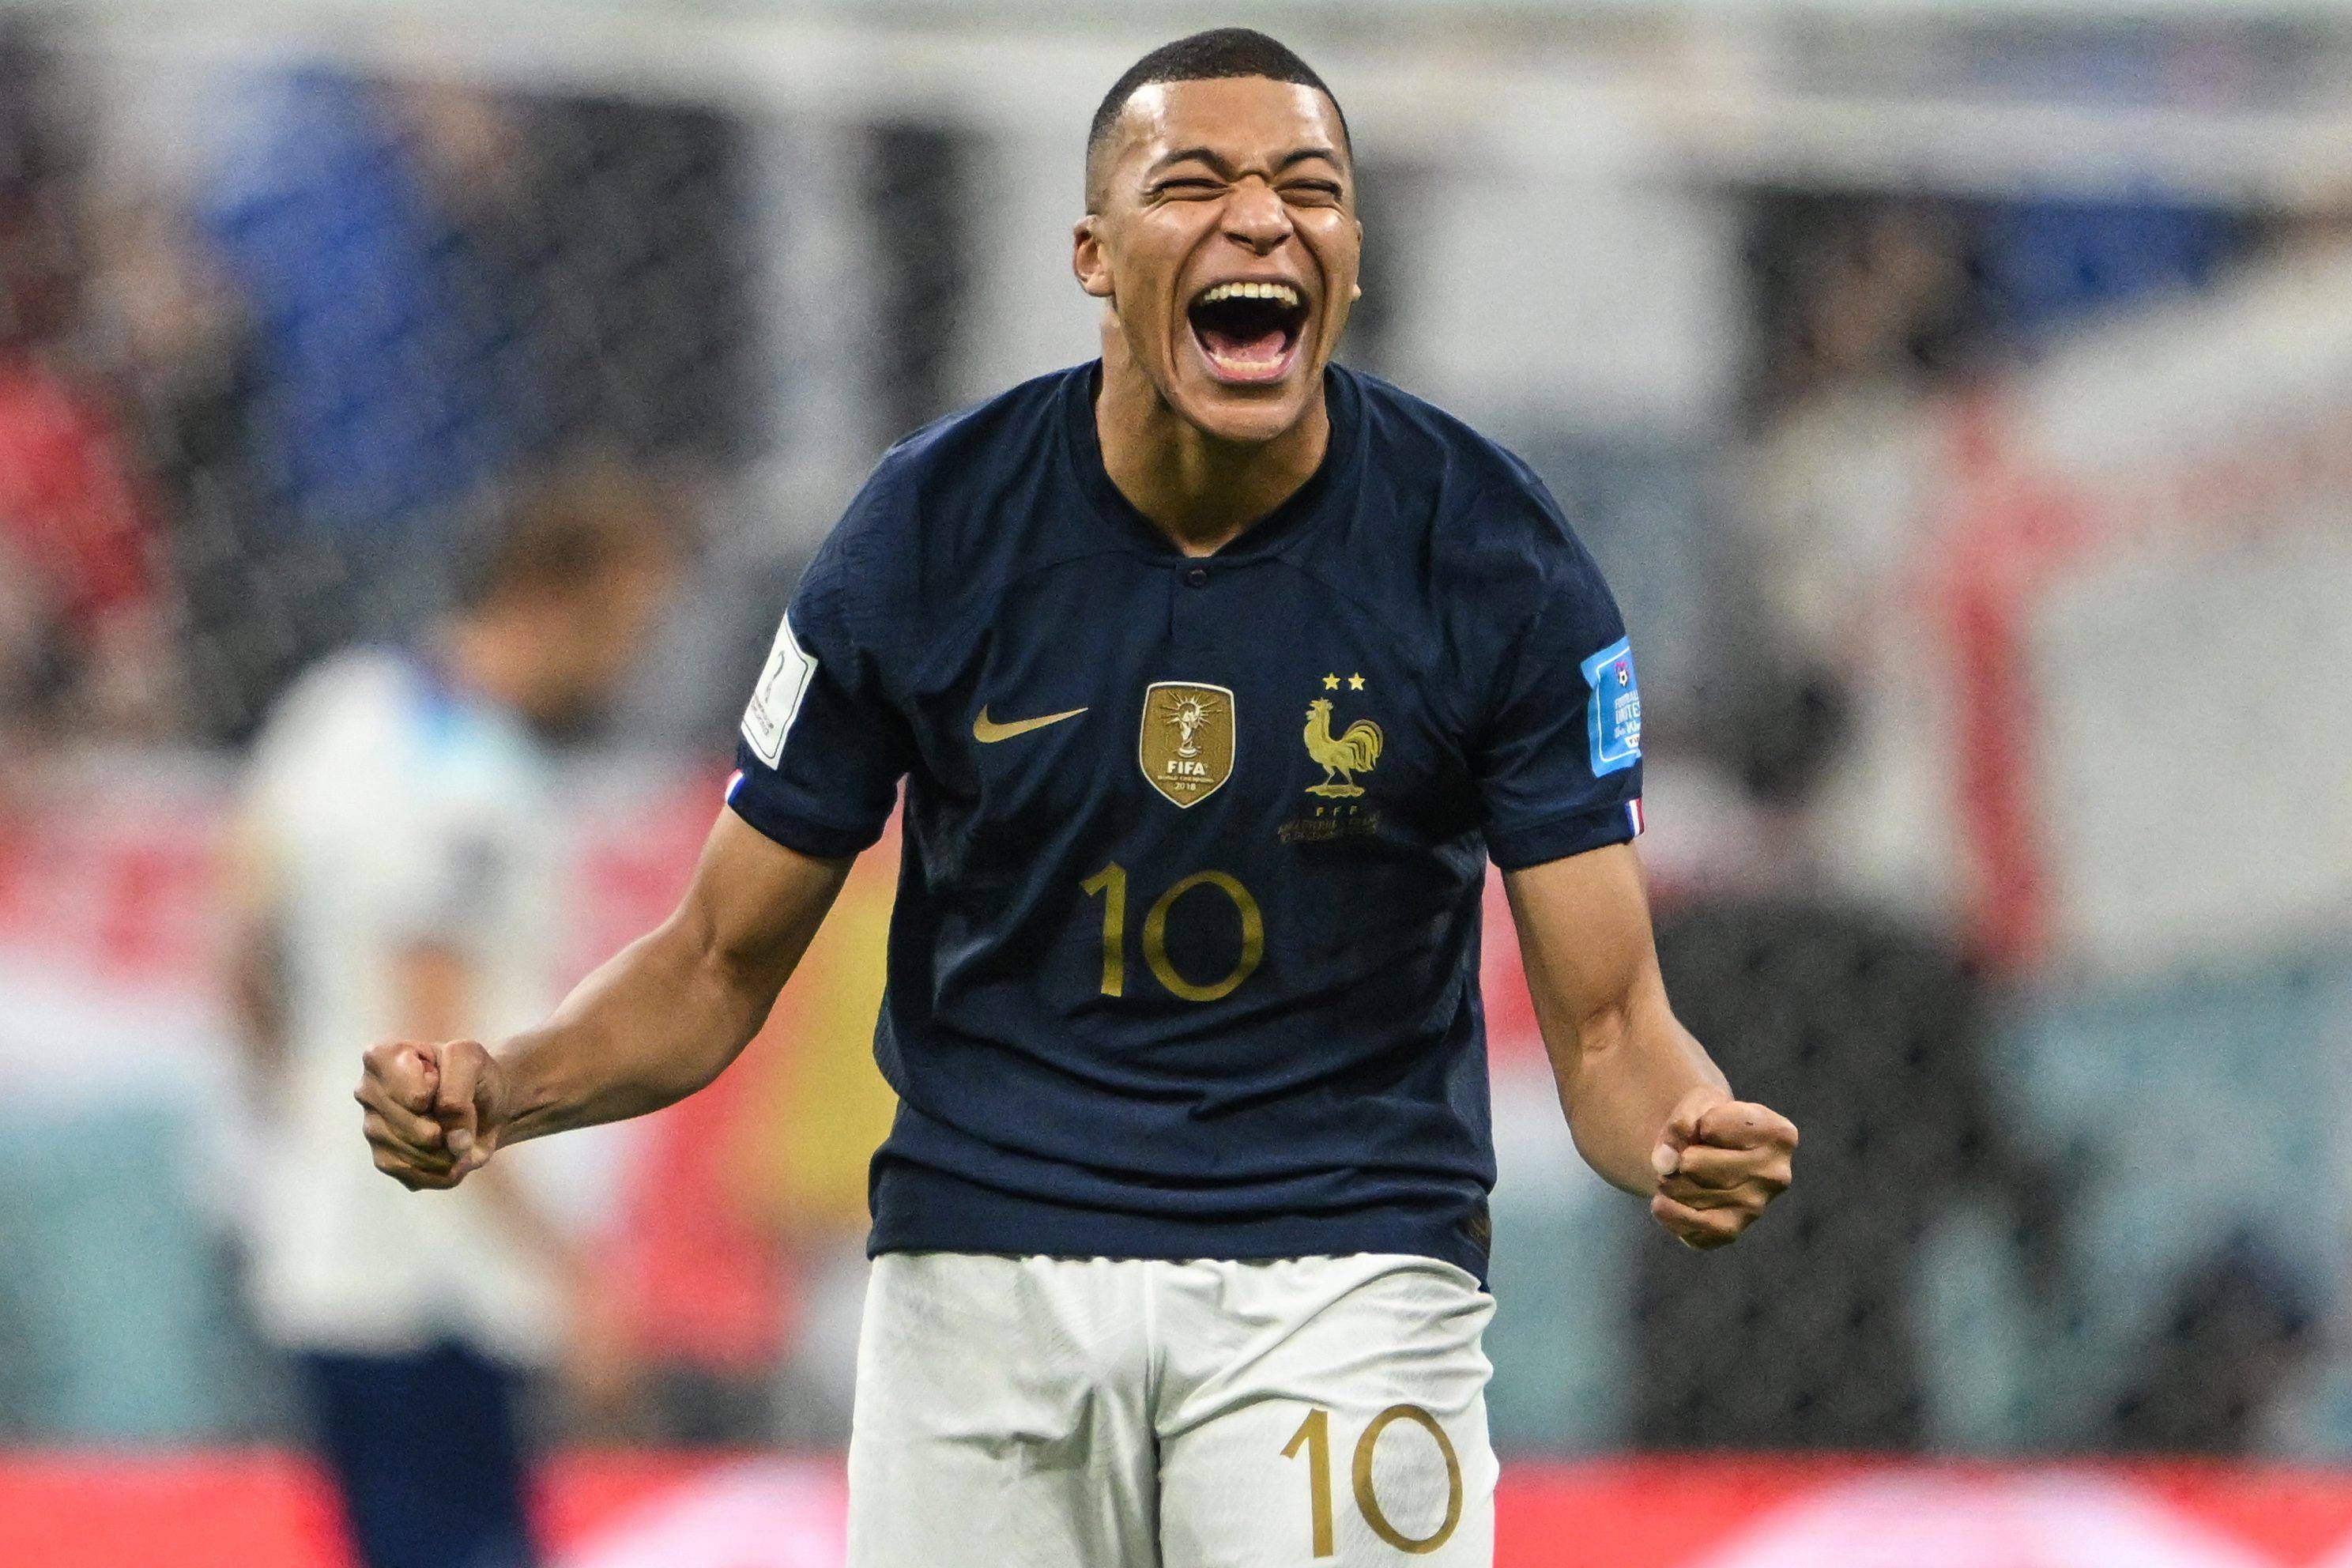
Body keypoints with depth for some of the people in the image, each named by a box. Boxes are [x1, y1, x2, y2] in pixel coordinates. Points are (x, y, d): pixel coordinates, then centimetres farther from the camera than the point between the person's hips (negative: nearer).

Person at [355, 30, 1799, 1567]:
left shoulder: (1492, 558, -7)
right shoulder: (930, 533, -5)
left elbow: (1607, 1021, -6)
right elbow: (722, 963, 3)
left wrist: (1691, 1138, -30)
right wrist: (498, 1089, -17)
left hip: (1346, 1256, -1)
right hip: (986, 1253, 1)